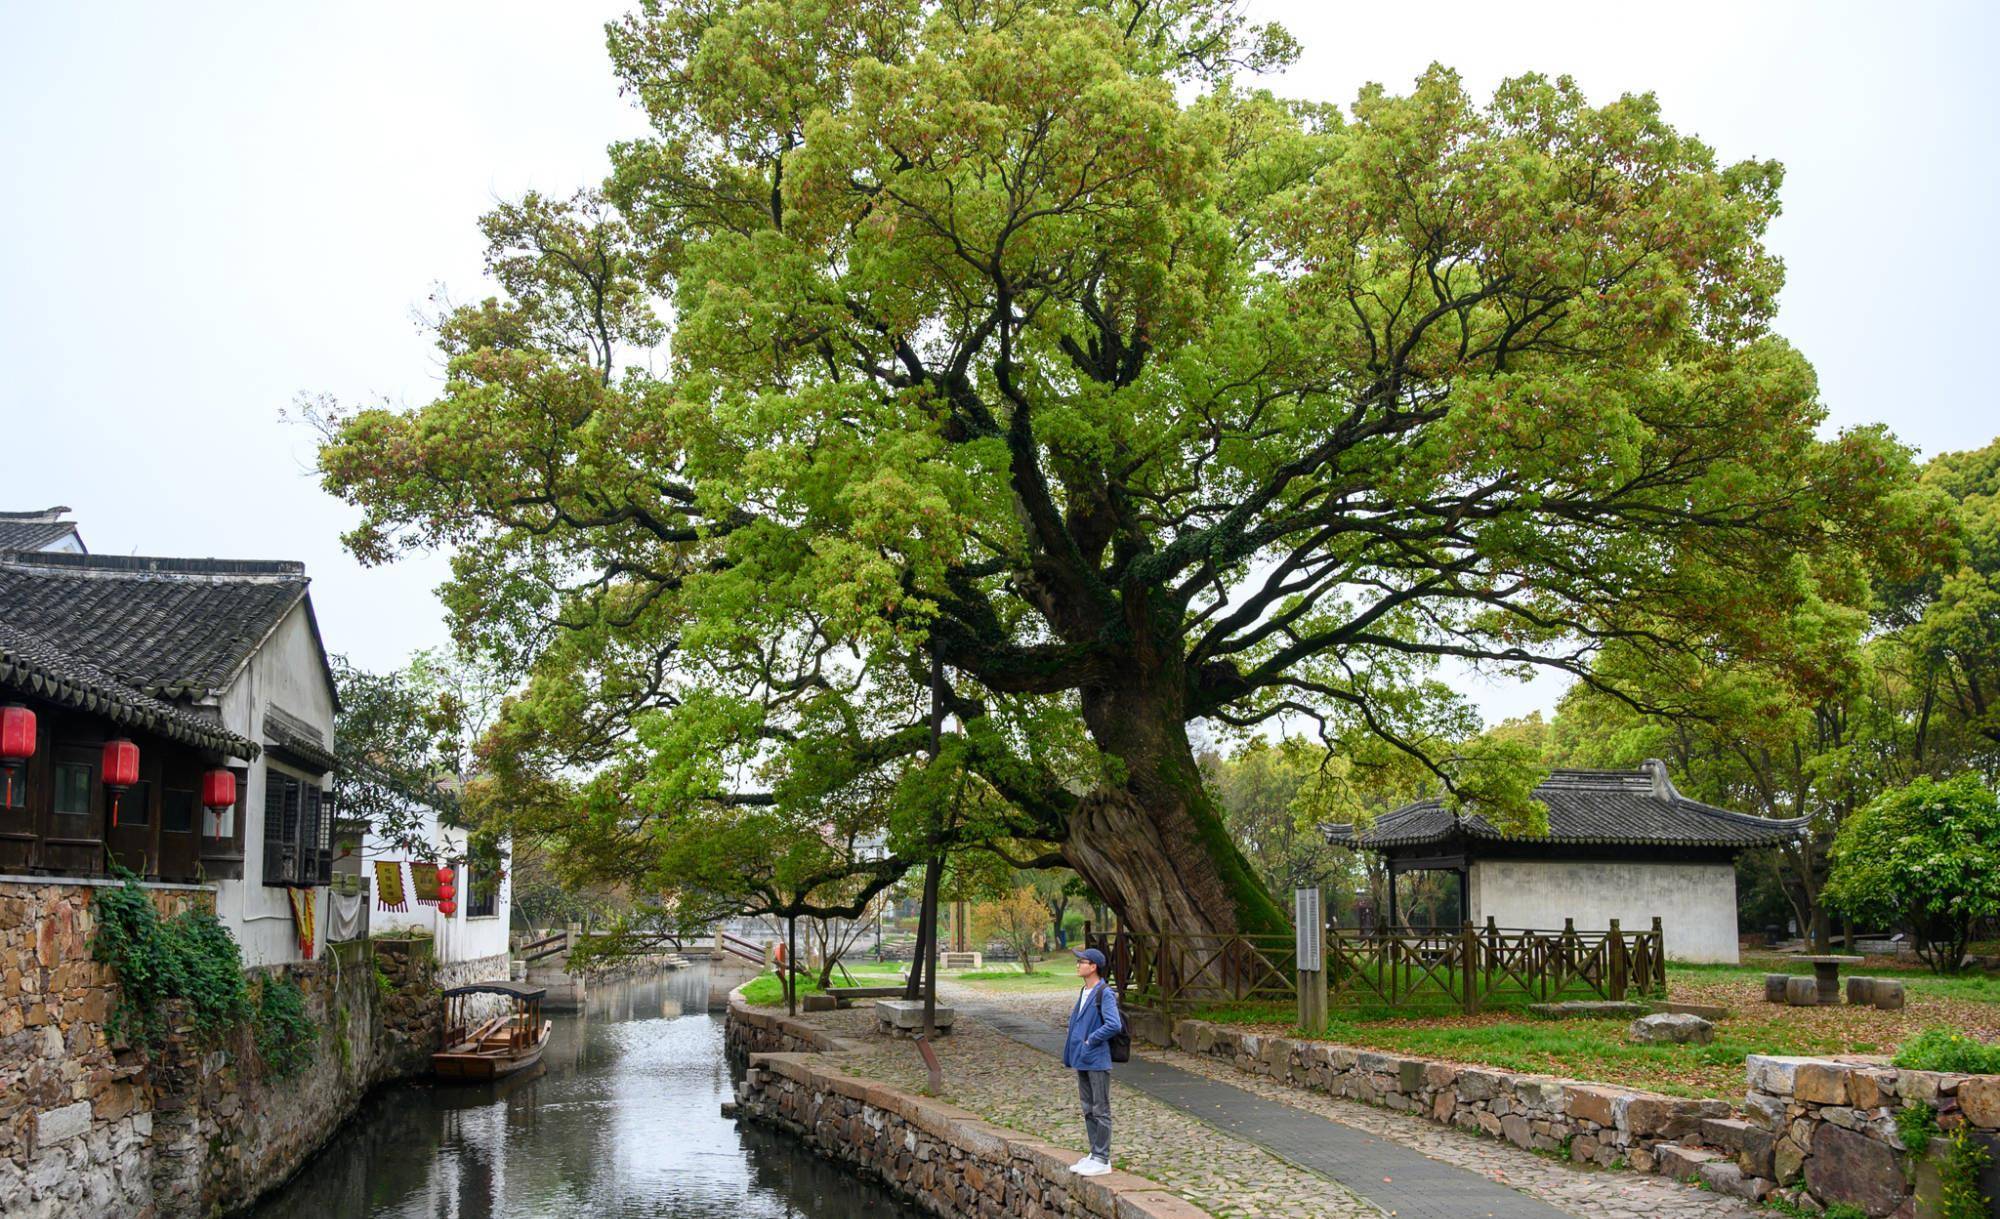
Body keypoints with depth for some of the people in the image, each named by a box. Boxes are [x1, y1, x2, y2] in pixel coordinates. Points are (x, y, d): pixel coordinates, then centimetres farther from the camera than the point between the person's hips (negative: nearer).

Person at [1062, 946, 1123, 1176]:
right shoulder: (1083, 993, 13)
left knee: (1100, 1111, -1)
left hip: (1097, 1062, -9)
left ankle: (1102, 1160, 4)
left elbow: (1114, 1025, -25)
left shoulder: (1105, 994, -15)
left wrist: (1090, 1040, -15)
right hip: (1082, 1061, 9)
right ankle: (1095, 1155, 23)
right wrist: (1072, 1055, 13)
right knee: (1088, 1110, 15)